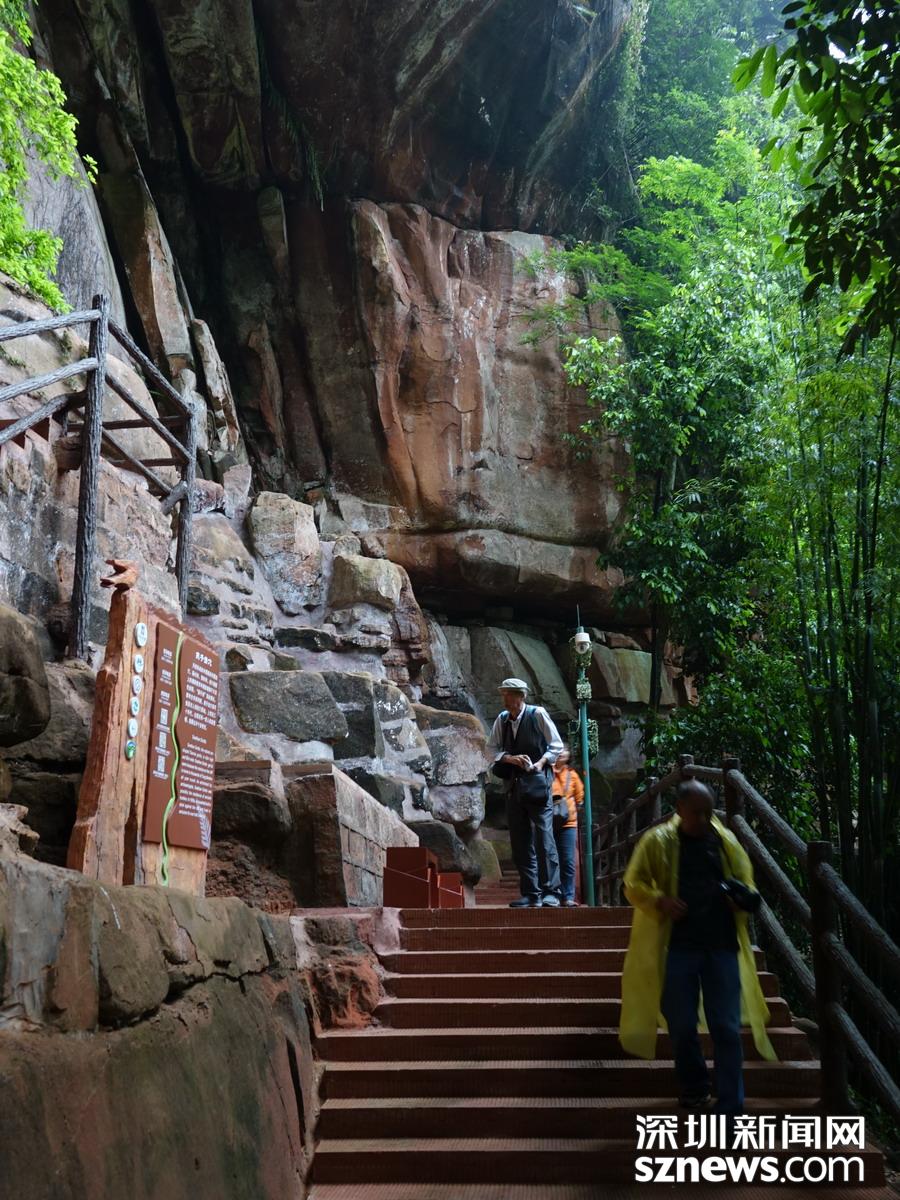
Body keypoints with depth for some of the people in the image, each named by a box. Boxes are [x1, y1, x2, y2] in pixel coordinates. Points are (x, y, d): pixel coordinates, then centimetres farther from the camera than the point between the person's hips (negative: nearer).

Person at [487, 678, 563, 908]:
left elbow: (556, 745, 0)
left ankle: (550, 892, -5)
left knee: (543, 837, -10)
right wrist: (509, 758, -6)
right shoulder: (502, 719, 7)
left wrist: (541, 762, -14)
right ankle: (531, 893, 14)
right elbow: (491, 748, 11)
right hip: (513, 784, 5)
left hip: (537, 783, -5)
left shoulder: (538, 714, -5)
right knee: (520, 842, 6)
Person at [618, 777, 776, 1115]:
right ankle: (694, 1089, 33)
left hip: (722, 945, 1)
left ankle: (730, 1109, 7)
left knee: (727, 1027, -1)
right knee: (682, 1025, 9)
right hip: (679, 946, -1)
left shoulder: (726, 840, 7)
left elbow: (745, 882, 16)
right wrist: (659, 901, -18)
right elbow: (633, 884, 1)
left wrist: (744, 897, -8)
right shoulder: (658, 841, 0)